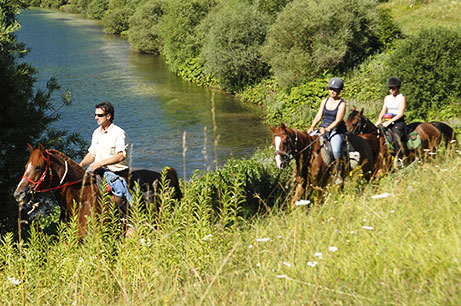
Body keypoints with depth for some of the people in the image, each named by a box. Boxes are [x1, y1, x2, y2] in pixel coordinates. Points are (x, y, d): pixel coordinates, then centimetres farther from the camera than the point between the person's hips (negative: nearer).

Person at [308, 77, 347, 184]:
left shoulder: (342, 103, -5)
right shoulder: (324, 101, 11)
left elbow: (338, 120, -14)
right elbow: (319, 116, 9)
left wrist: (327, 129, -28)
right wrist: (312, 127, -9)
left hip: (337, 131, -6)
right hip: (323, 128, 6)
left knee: (336, 150, -32)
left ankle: (338, 173, -18)